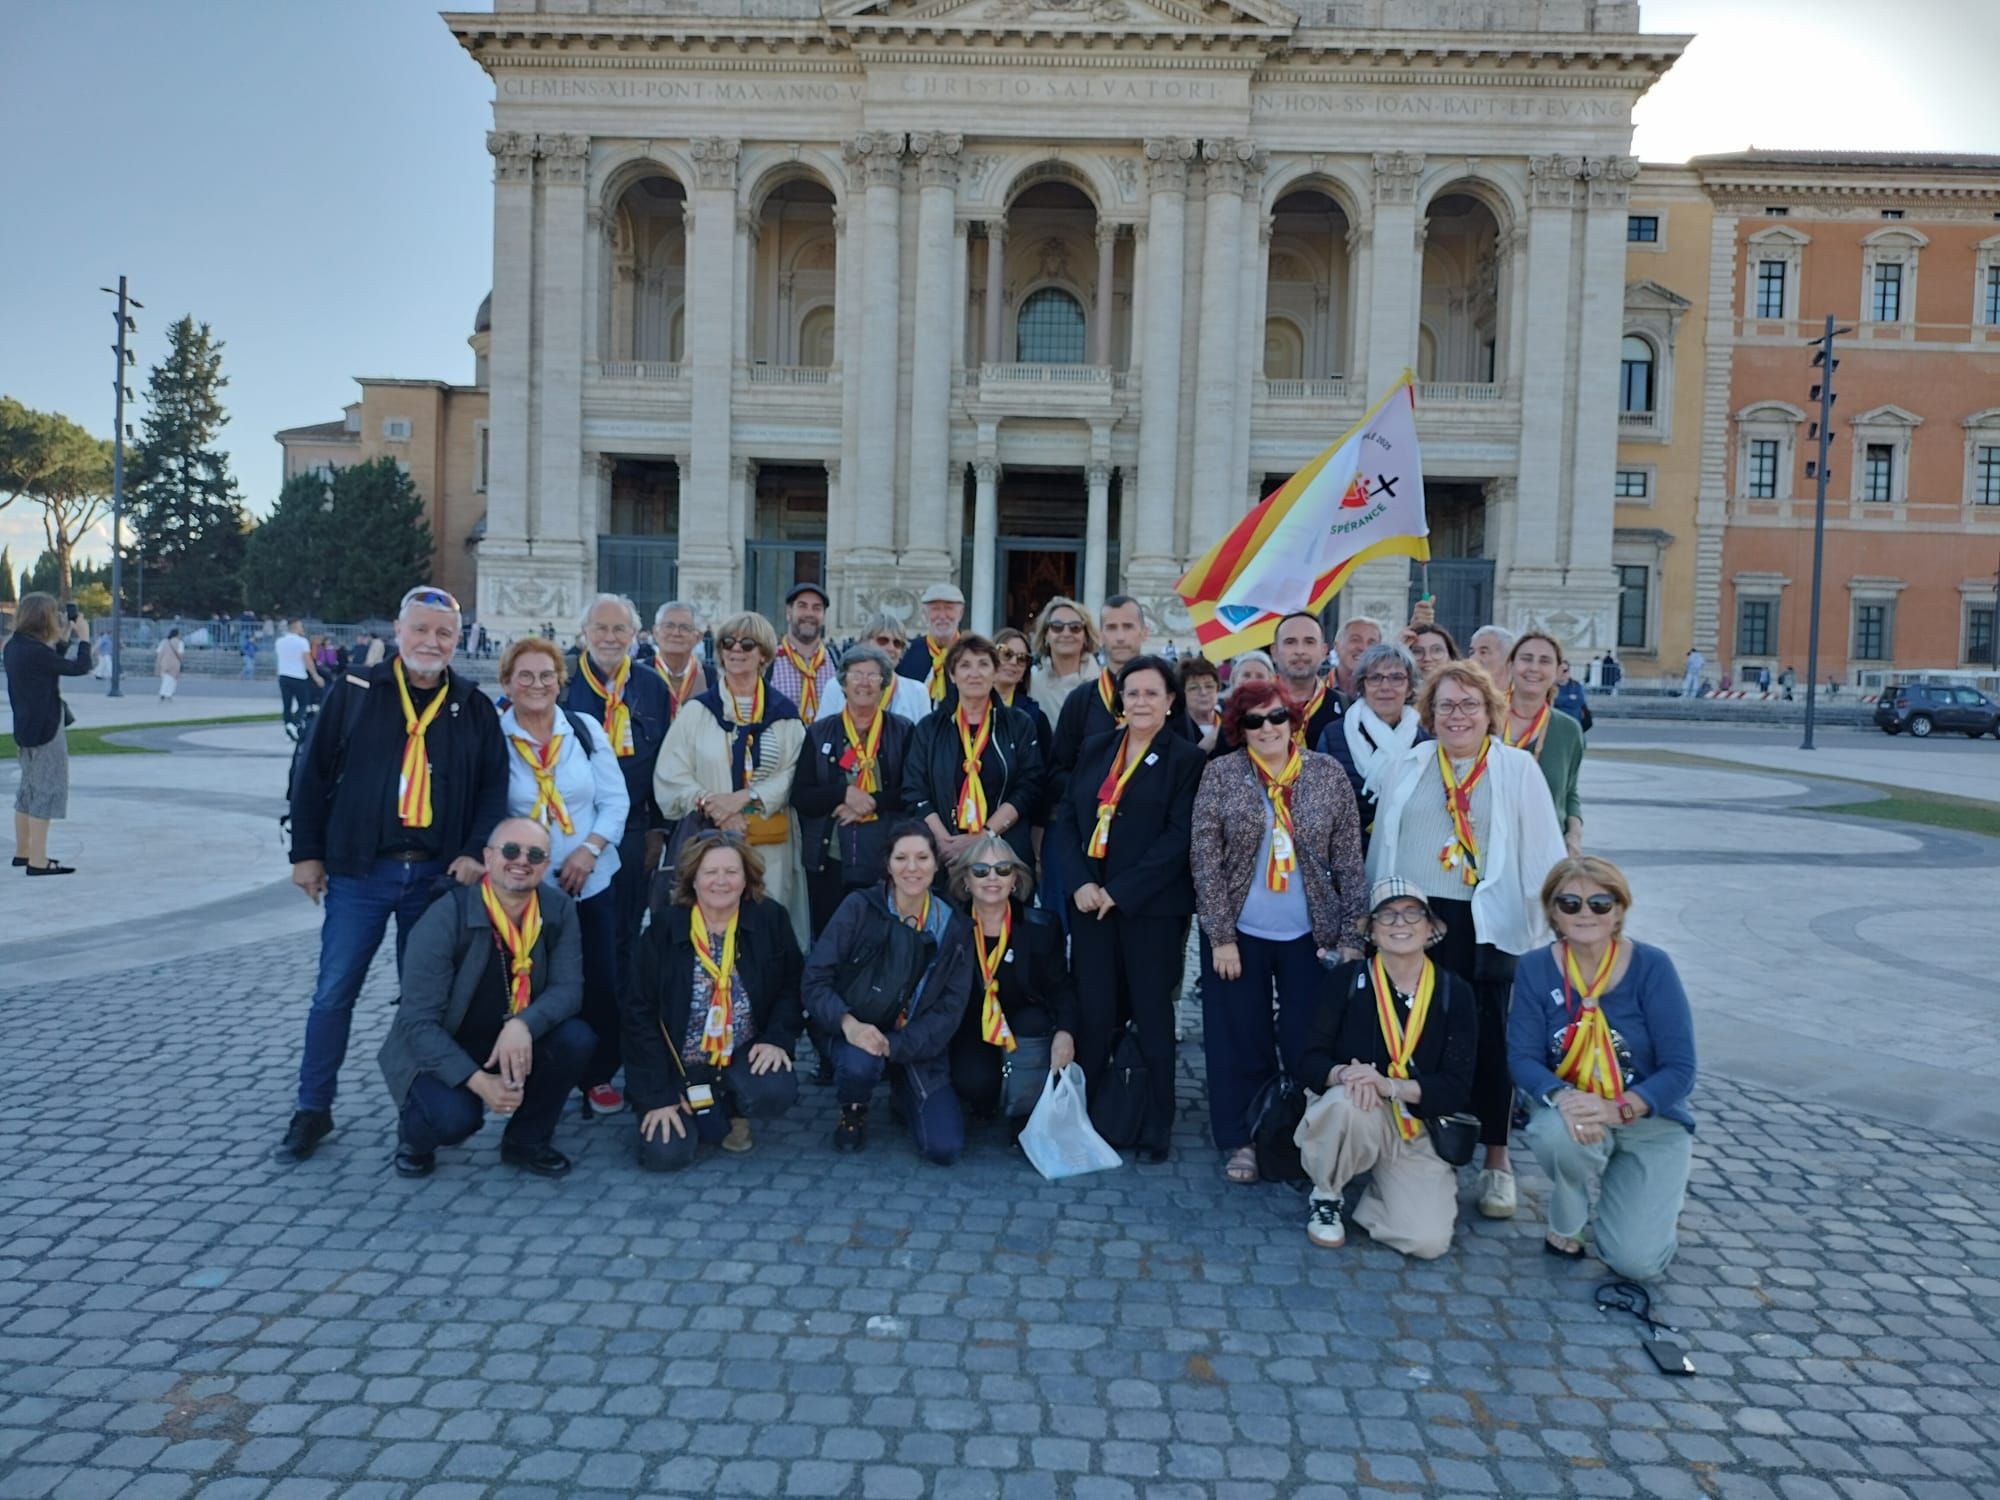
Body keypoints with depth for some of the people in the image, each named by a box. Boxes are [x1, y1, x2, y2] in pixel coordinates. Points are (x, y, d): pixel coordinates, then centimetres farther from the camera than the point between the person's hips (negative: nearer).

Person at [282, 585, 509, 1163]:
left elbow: (494, 785, 6)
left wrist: (476, 851, -6)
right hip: (359, 871, -1)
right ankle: (313, 1109, 17)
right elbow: (312, 773, 3)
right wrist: (307, 852, 0)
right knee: (334, 992, 3)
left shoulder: (474, 706, 5)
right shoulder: (355, 692, 1)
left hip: (437, 875, 1)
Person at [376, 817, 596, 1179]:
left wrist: (524, 1025, -36)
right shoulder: (444, 919, -22)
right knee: (455, 1115, -32)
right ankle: (414, 1133, 8)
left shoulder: (558, 911, -9)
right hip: (439, 1052, -4)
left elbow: (568, 988, -14)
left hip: (513, 1044, 4)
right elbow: (418, 1023, -23)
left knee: (576, 1038, -23)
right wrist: (479, 1081, -33)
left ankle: (528, 1140, 3)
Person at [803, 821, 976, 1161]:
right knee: (860, 1064, -37)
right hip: (858, 1035, -1)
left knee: (945, 1148, -15)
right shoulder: (859, 908, -10)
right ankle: (853, 1112, 1)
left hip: (918, 1048, 2)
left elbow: (950, 1009, -5)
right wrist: (848, 1022, -31)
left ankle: (906, 1097, 20)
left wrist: (894, 1045, -20)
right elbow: (815, 979, -12)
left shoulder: (954, 927, -4)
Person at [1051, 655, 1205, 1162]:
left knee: (1152, 1014, 5)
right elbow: (1065, 818, 8)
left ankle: (1157, 1126, 16)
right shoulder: (1095, 748, 11)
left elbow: (1178, 838, -10)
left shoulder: (1186, 758, -2)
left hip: (1151, 906, -3)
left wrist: (1119, 891, -13)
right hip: (1090, 900, 3)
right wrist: (1081, 883, -7)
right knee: (1094, 1013, 5)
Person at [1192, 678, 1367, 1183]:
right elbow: (1206, 860, -5)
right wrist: (1221, 935, -9)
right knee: (1240, 1042, 7)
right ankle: (1239, 1142, 24)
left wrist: (1352, 936, -1)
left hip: (1310, 935, 1)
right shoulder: (1220, 774, -4)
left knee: (1309, 1041, 6)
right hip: (1239, 932, 0)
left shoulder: (1328, 775, 0)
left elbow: (1349, 862, 2)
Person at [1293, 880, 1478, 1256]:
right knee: (1347, 1102, -37)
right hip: (1351, 1115, -1)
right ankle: (1326, 1195, -7)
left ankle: (1377, 1192, 14)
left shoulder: (1454, 993, -4)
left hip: (1417, 1130, 1)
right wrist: (1343, 1074, -33)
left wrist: (1390, 1085, -28)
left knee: (1429, 1241, -19)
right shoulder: (1347, 979, -7)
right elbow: (1308, 1062, -9)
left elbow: (1456, 1089, -10)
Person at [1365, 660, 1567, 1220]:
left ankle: (1496, 1161, 19)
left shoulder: (1518, 768, 1)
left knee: (1488, 1039, 5)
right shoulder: (1405, 769, 8)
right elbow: (1381, 847, 11)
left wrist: (1552, 919, -7)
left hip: (1487, 925, -2)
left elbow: (1542, 852, -1)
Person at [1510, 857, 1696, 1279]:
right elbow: (1523, 1058, -14)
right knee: (1558, 1133, -37)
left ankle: (1661, 1199, 24)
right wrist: (1562, 1098, -36)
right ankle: (1565, 1223, -1)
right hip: (1570, 1110, 1)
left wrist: (1619, 1109, -34)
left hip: (1649, 1120, -1)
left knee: (1635, 1261, -14)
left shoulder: (1651, 966, -15)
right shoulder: (1535, 968, -9)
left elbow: (1680, 1069, -17)